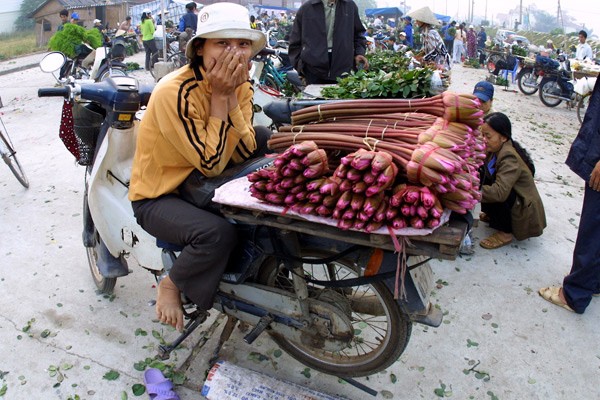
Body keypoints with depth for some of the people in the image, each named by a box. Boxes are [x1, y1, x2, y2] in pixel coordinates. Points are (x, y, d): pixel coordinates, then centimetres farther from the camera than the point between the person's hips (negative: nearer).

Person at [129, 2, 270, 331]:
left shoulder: (241, 84, -4)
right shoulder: (174, 92, -26)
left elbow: (243, 154, -12)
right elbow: (212, 165, -27)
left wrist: (231, 96, -22)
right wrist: (218, 97, -27)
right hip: (158, 196, -7)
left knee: (265, 136, -3)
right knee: (218, 232, -34)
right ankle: (171, 283, 0)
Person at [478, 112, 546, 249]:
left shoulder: (509, 158, -29)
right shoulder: (496, 149, -3)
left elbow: (500, 192, -39)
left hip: (525, 214, -8)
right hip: (514, 199, 8)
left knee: (493, 193, -31)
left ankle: (505, 234, -11)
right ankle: (492, 215, 18)